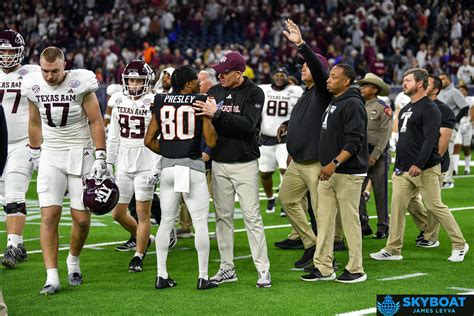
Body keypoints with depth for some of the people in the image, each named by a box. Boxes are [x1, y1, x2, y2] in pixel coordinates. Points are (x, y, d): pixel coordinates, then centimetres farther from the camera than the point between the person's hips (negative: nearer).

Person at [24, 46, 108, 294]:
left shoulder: (80, 83, -12)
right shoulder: (34, 85, -2)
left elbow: (95, 121, -6)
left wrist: (100, 157, -10)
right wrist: (34, 153, 20)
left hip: (80, 155, -2)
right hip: (51, 155, 2)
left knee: (82, 218, -2)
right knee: (49, 215, -10)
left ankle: (73, 260, 27)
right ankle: (52, 277, -9)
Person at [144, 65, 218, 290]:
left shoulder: (161, 103, 6)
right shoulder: (200, 103, -6)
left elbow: (149, 140, 6)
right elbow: (211, 142, -7)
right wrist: (211, 118, 10)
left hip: (168, 168, 4)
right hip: (192, 166, -4)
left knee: (166, 222, 12)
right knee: (200, 223, 3)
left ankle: (162, 275, 10)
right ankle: (203, 277, 3)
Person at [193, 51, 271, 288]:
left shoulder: (254, 93, -8)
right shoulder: (214, 92, 7)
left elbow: (248, 124, -22)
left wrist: (218, 114, -27)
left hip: (245, 163, -5)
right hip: (219, 163, 5)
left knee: (252, 216, -6)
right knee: (223, 216, 8)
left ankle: (263, 270, -2)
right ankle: (227, 268, 16)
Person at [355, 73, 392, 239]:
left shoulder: (383, 108, -6)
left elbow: (385, 134, -11)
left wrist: (373, 156, -15)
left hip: (377, 154, -5)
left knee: (380, 192, 1)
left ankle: (383, 228, 8)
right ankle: (363, 225, 9)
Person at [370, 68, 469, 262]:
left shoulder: (429, 108, -11)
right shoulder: (405, 109, 18)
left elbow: (430, 140, -20)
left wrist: (419, 165, -26)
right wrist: (398, 166, 19)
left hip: (426, 169, -8)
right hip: (404, 170, 8)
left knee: (434, 207, -5)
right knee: (397, 206, 2)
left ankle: (459, 245, 8)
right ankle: (393, 250, 6)